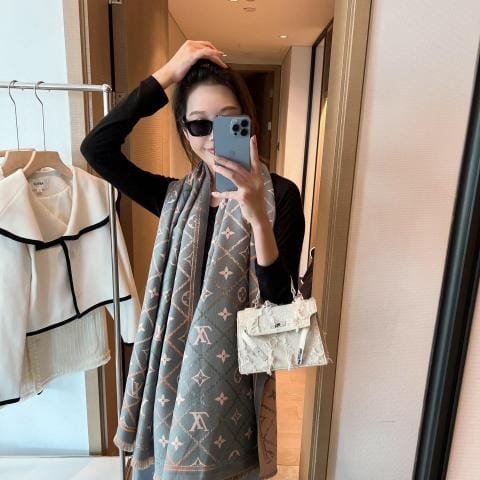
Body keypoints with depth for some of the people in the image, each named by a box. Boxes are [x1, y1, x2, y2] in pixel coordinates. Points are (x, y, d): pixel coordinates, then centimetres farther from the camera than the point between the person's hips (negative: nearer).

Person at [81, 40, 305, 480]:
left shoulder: (279, 195, -12)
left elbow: (279, 303, -19)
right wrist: (167, 74, -15)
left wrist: (258, 216, -35)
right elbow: (97, 147, -13)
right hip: (175, 364, 3)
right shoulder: (176, 197, -2)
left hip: (236, 368, -2)